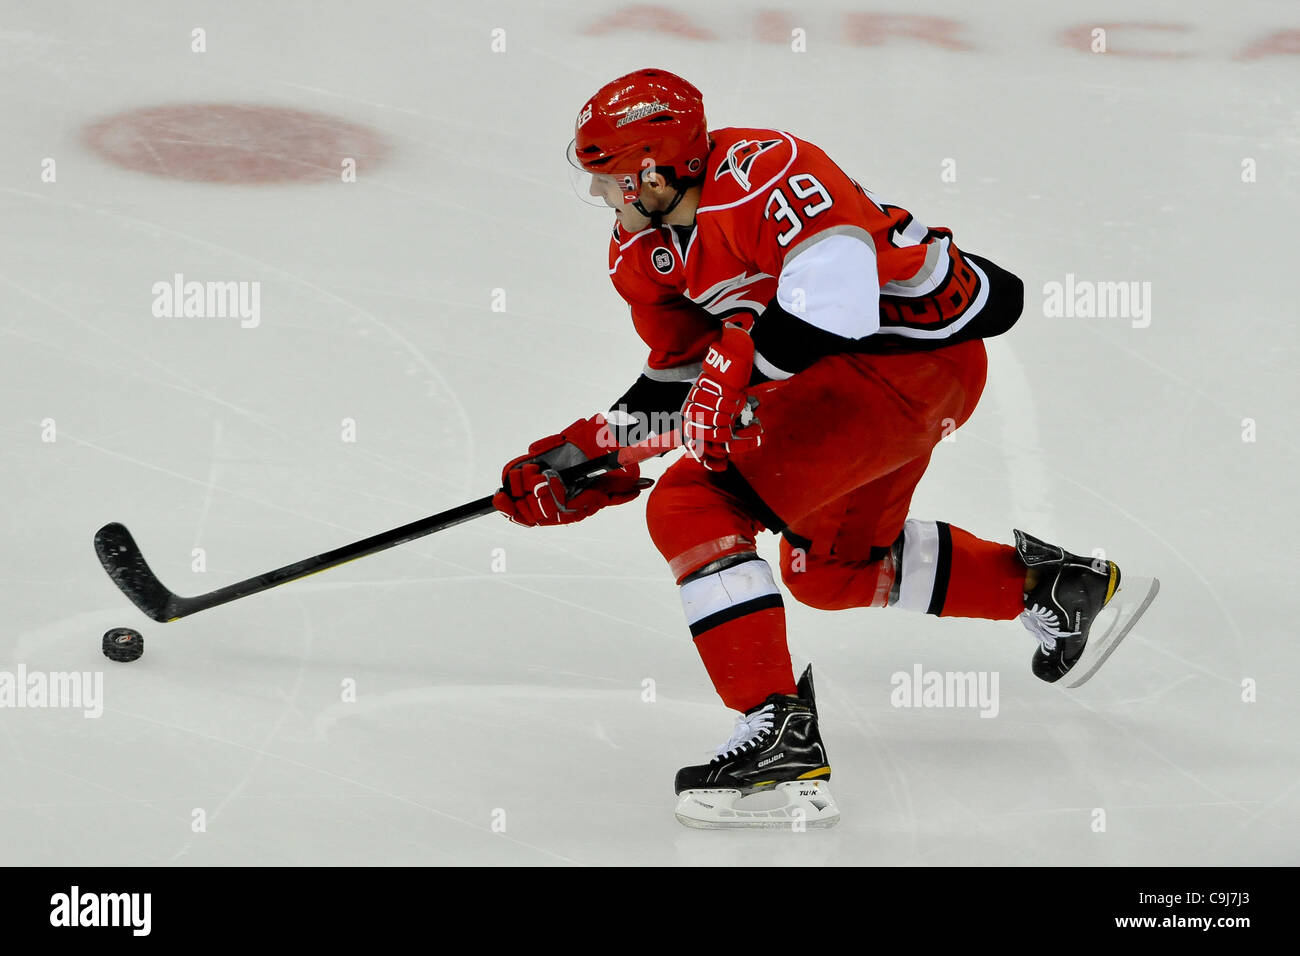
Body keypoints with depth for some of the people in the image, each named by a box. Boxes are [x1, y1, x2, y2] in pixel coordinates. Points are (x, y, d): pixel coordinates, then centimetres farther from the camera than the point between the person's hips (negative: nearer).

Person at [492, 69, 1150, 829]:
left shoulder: (757, 173, -24)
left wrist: (740, 358, -30)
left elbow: (838, 292, -36)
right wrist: (589, 450, 7)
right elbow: (684, 378, 15)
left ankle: (782, 741, -24)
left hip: (915, 357, -11)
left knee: (690, 509, -19)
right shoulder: (648, 247, 7)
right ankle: (1048, 586, 41)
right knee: (832, 567, 29)